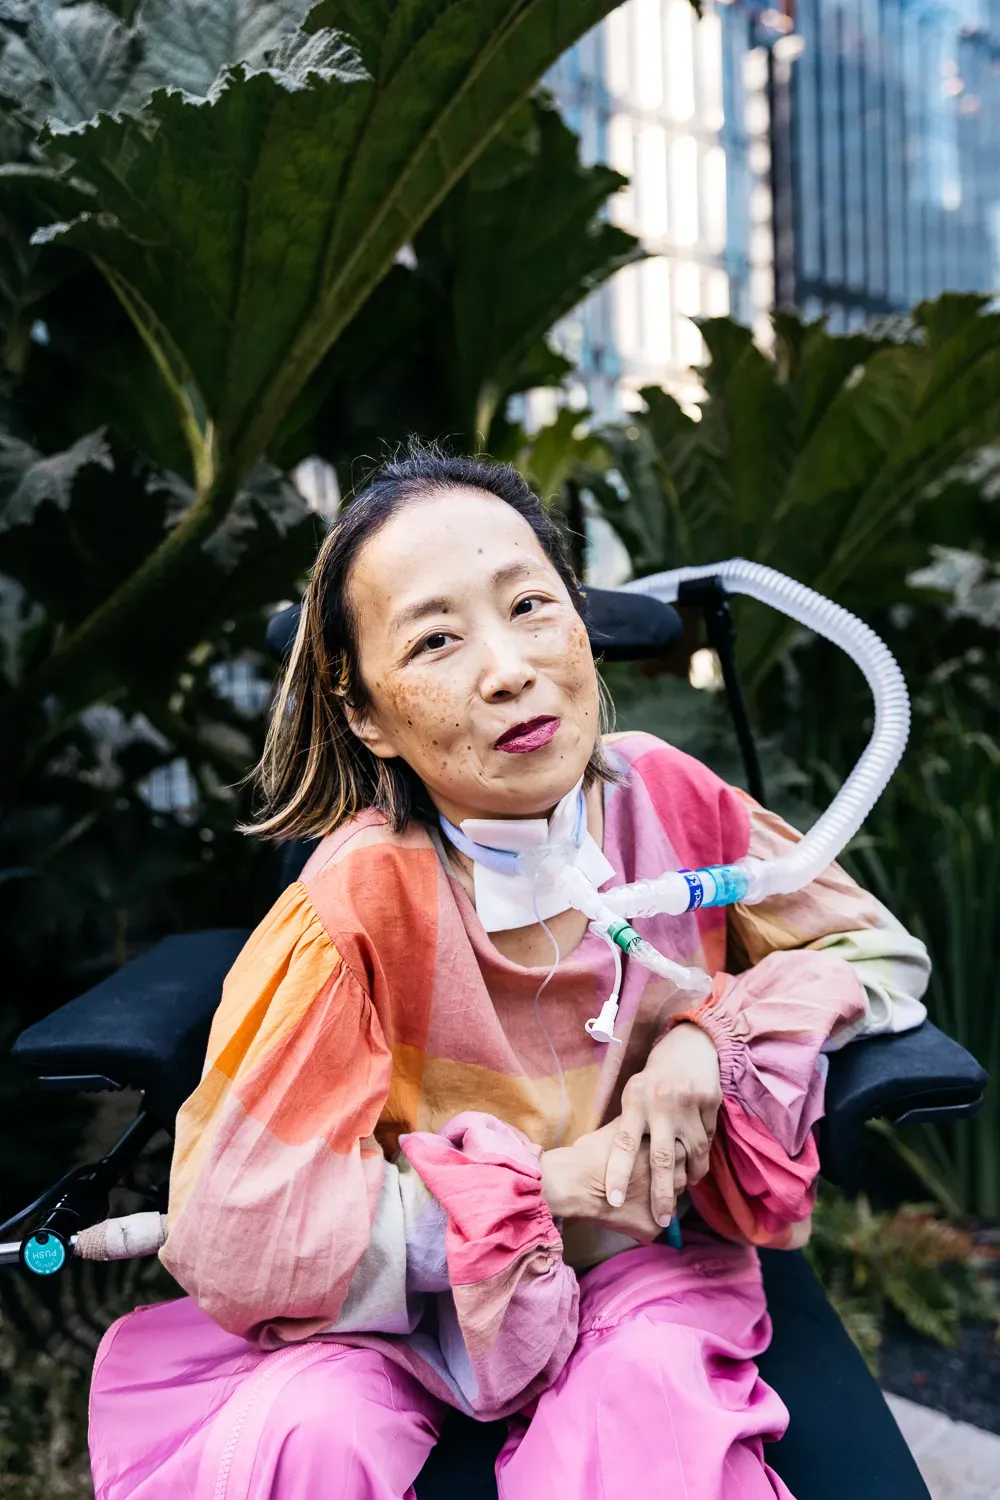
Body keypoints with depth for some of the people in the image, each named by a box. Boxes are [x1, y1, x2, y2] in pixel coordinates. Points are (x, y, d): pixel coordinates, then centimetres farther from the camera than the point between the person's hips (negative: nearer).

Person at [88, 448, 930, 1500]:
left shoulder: (669, 800, -15)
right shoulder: (357, 906, -25)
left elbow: (879, 952, 0)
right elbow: (233, 1237, -24)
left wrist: (710, 1040, -19)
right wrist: (542, 1180, -21)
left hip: (642, 1252, 1)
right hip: (414, 1287, 0)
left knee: (655, 1406, -30)